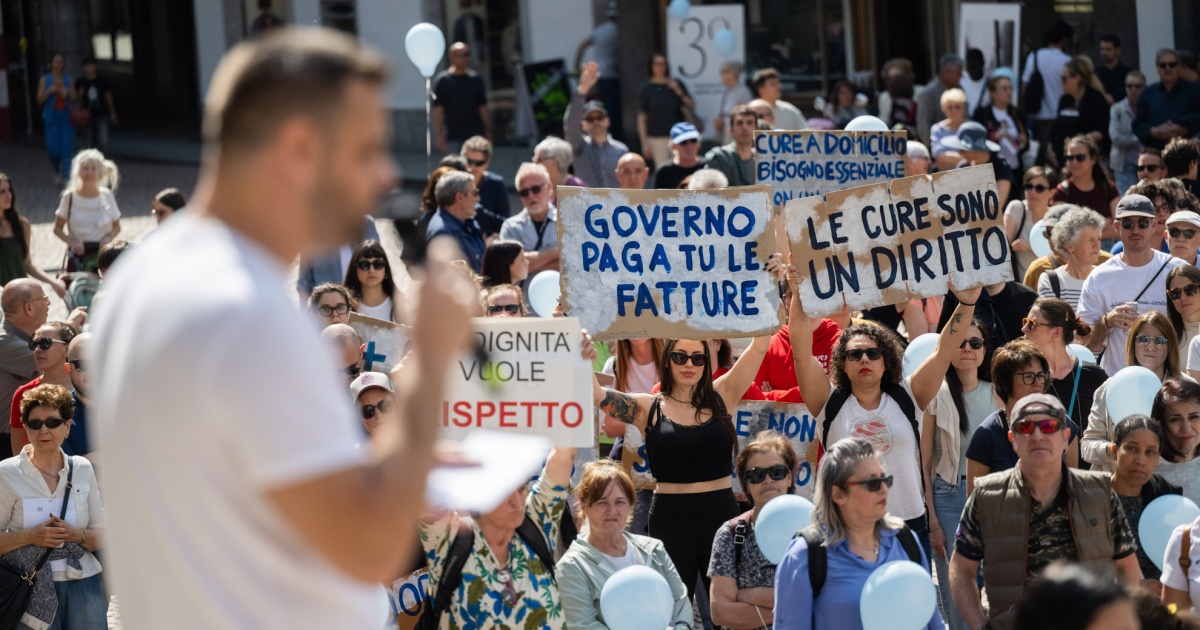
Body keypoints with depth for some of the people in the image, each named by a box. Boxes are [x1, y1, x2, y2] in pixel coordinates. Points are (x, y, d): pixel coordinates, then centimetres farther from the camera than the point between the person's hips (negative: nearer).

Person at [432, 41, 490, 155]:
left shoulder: (476, 79, 8)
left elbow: (483, 108, 12)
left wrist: (488, 132, 6)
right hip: (453, 138, -2)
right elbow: (438, 111, -3)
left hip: (475, 135, 3)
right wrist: (439, 136, -9)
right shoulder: (443, 80, -1)